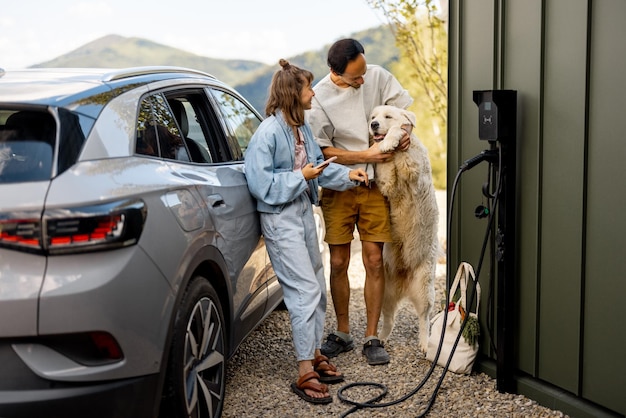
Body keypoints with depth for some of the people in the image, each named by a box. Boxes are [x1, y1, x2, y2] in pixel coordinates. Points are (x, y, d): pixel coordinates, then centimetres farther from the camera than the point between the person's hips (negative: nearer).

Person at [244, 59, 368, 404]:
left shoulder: (302, 127, 8)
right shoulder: (268, 132, -19)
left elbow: (317, 164, 18)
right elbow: (261, 183, -20)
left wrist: (347, 174, 5)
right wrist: (302, 176, -21)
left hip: (304, 211, 9)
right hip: (281, 219, -9)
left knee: (317, 288, 15)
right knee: (305, 291, -10)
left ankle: (314, 354, 30)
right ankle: (304, 373, -2)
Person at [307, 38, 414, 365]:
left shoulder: (378, 76, -4)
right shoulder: (319, 98, -12)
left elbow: (402, 108, 10)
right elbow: (322, 151, -8)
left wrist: (405, 131, -12)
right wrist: (366, 156, -15)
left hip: (374, 187, 1)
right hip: (338, 188, -1)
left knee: (374, 261, 0)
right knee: (338, 263, 5)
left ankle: (372, 337, 10)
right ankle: (342, 333, 21)